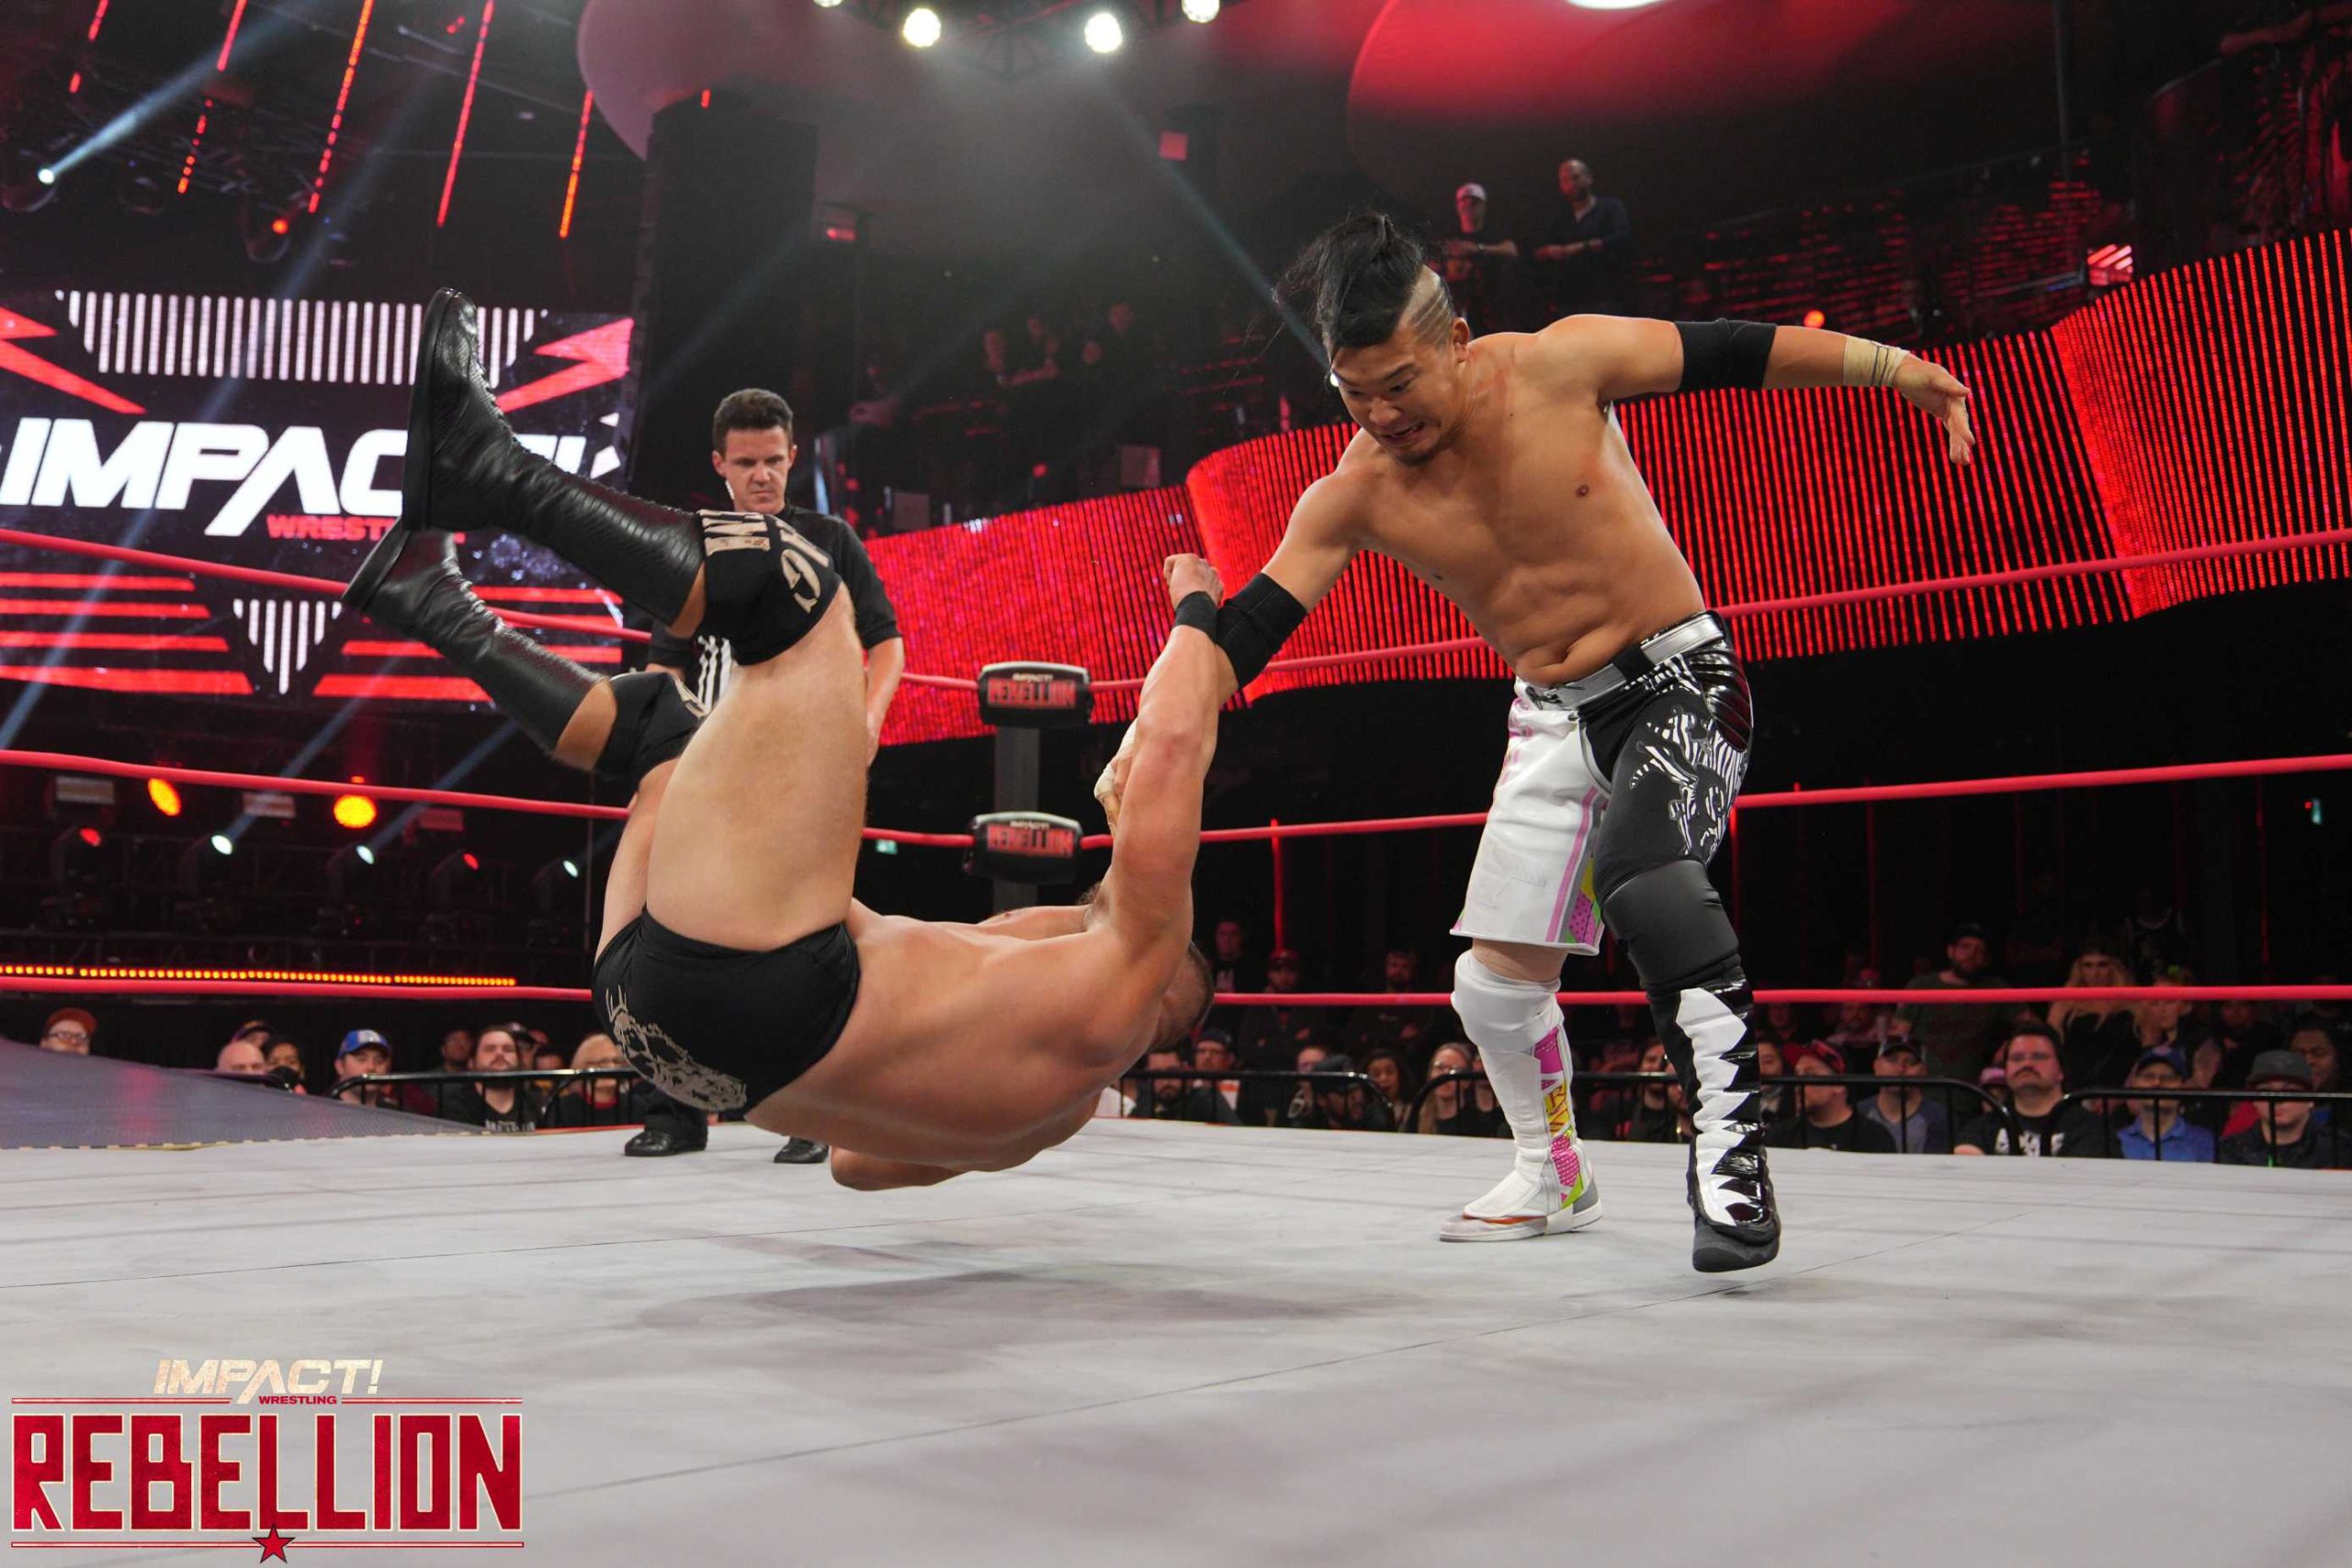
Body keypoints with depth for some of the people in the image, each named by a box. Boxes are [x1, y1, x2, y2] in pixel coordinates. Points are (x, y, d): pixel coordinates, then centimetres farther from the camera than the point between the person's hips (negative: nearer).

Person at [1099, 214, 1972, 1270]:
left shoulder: (1559, 364, -16)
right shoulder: (1353, 497, -10)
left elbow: (1734, 352, -5)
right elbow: (1245, 630, -11)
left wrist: (1902, 369, 1)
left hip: (1681, 679, -4)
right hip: (1554, 717, 4)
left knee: (1638, 862, -35)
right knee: (1498, 982, 5)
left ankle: (1732, 1146, -25)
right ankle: (1552, 1178, 30)